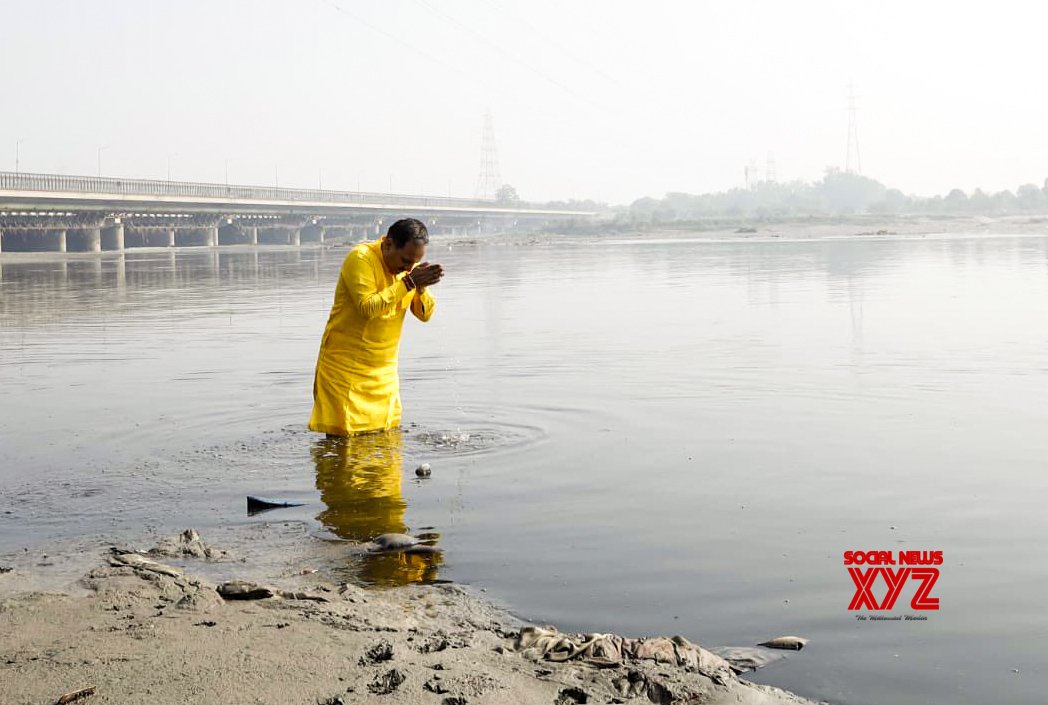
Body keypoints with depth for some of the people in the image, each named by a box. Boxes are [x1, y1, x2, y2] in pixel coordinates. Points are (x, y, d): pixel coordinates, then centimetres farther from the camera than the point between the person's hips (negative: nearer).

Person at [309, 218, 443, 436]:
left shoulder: (408, 266, 5)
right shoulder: (361, 258, -16)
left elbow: (425, 314, 3)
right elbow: (368, 308, -27)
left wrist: (421, 288, -17)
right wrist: (408, 283, -26)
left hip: (385, 369, 7)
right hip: (346, 366, -6)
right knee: (343, 436, -6)